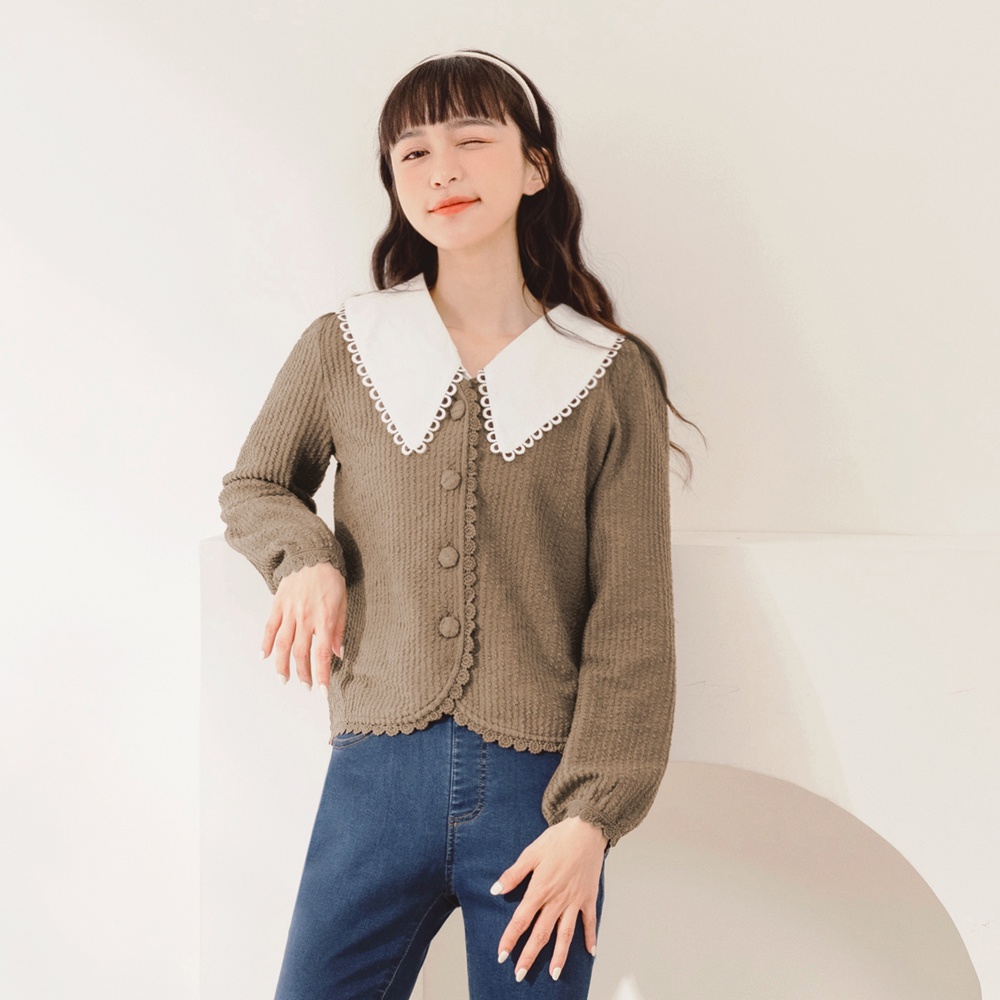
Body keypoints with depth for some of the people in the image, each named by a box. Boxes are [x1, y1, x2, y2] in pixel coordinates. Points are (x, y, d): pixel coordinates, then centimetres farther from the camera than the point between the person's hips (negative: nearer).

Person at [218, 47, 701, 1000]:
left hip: (538, 786, -1)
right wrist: (305, 557, -1)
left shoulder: (610, 376, -1)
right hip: (377, 777, 2)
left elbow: (632, 623, -3)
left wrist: (591, 817, -9)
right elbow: (251, 485, 21)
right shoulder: (341, 348, 4)